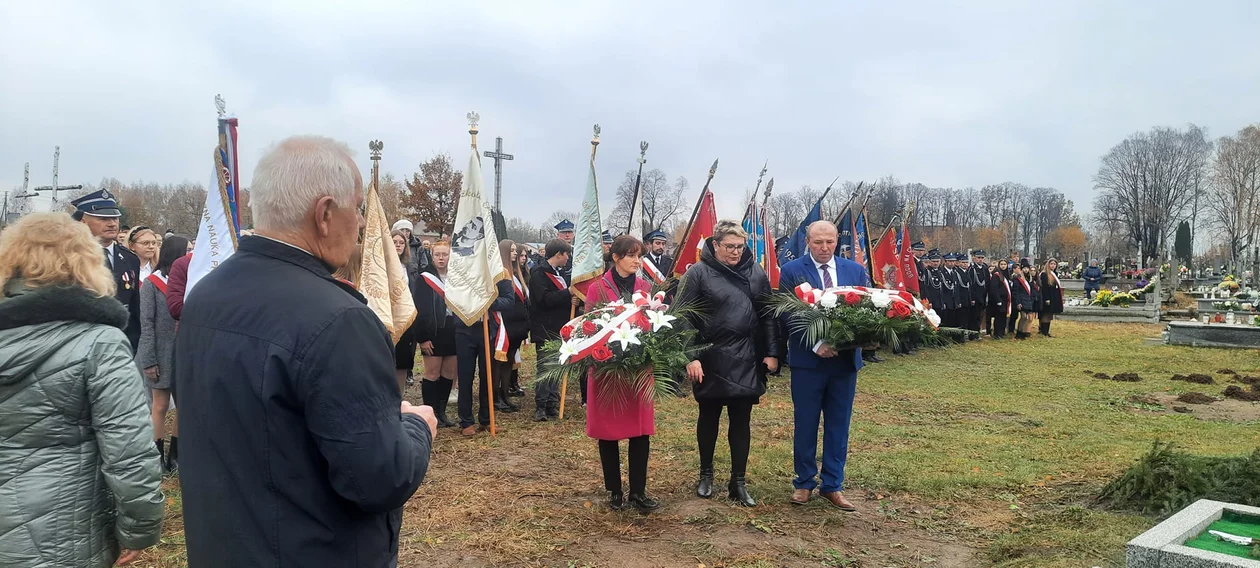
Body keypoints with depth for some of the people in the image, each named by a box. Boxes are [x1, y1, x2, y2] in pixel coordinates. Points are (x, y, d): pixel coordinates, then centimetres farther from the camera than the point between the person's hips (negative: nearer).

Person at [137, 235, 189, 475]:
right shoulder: (152, 284, -6)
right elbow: (146, 324, -7)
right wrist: (149, 360, -12)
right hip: (162, 354, -3)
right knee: (161, 406, 7)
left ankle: (175, 453, 21)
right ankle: (160, 456, 19)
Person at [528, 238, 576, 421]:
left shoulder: (558, 273, 18)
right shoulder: (539, 273, -11)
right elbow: (544, 298, -23)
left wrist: (572, 301, 3)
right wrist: (568, 293, -18)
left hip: (558, 328, 9)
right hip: (545, 329, -9)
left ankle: (553, 405, 16)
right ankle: (541, 407, -3)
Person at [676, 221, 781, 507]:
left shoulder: (756, 272, 5)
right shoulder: (698, 273, -6)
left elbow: (768, 314, 9)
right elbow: (683, 318, -9)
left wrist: (772, 352, 3)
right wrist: (690, 357, -14)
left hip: (747, 360, 2)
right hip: (710, 360, -2)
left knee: (741, 420, 7)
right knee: (709, 416, 13)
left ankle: (738, 482, 17)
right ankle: (706, 473, 31)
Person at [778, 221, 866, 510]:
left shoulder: (856, 271, 6)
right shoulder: (792, 271, -5)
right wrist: (816, 344, -19)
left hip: (845, 359, 3)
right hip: (807, 359, -3)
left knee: (839, 425, 10)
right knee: (805, 424, 8)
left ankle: (833, 485, 21)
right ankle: (804, 483, 22)